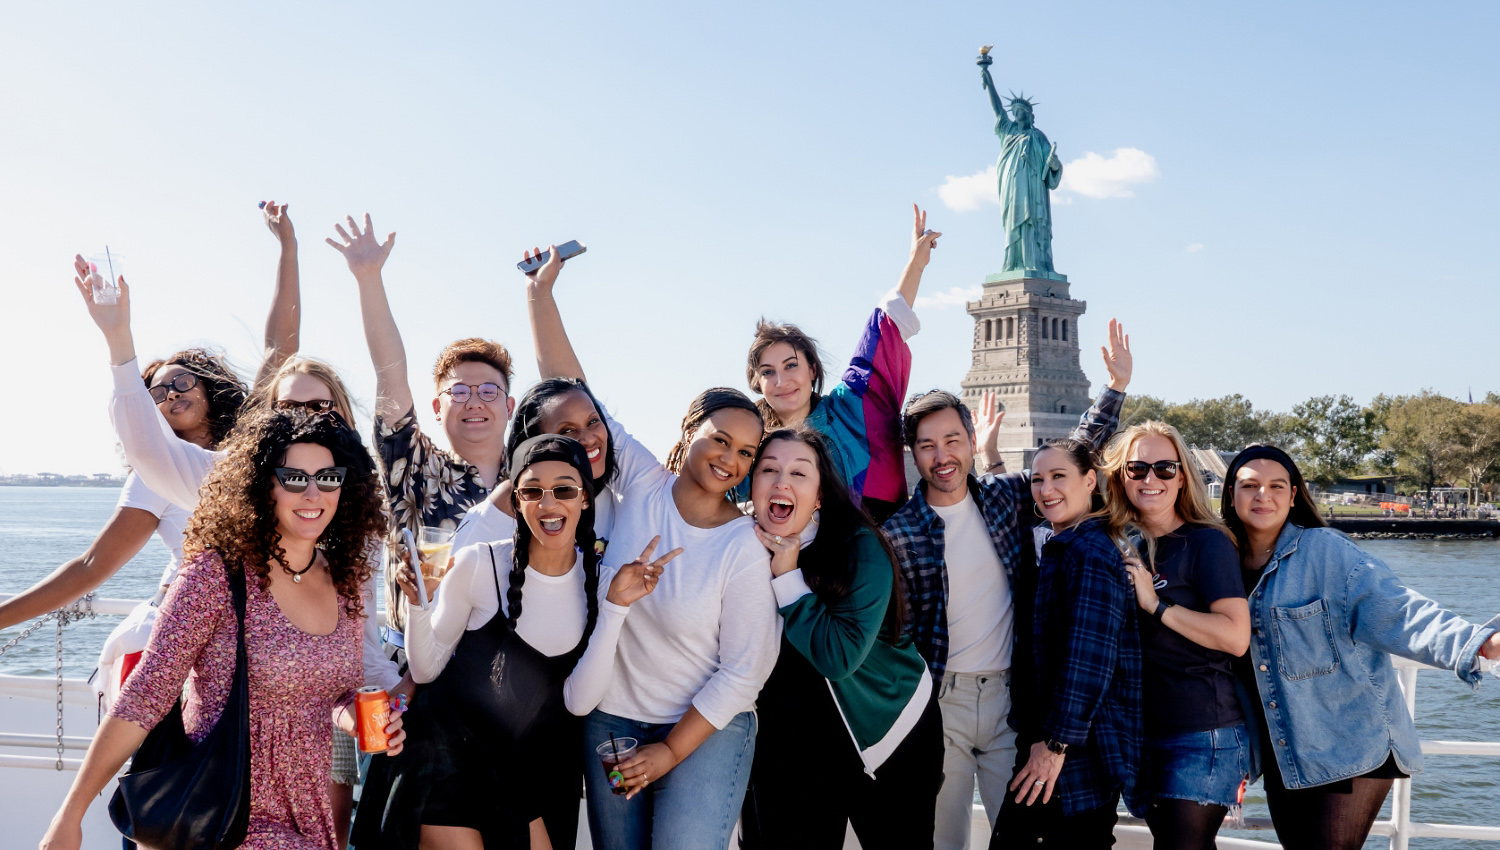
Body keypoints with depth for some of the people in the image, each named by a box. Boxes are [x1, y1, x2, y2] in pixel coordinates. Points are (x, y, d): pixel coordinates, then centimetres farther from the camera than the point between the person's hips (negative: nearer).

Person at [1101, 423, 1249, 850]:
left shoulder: (1206, 542, -9)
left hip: (1202, 735, -6)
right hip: (1141, 731, 7)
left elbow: (1236, 637, -17)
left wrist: (1156, 604, -17)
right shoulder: (1118, 545, 10)